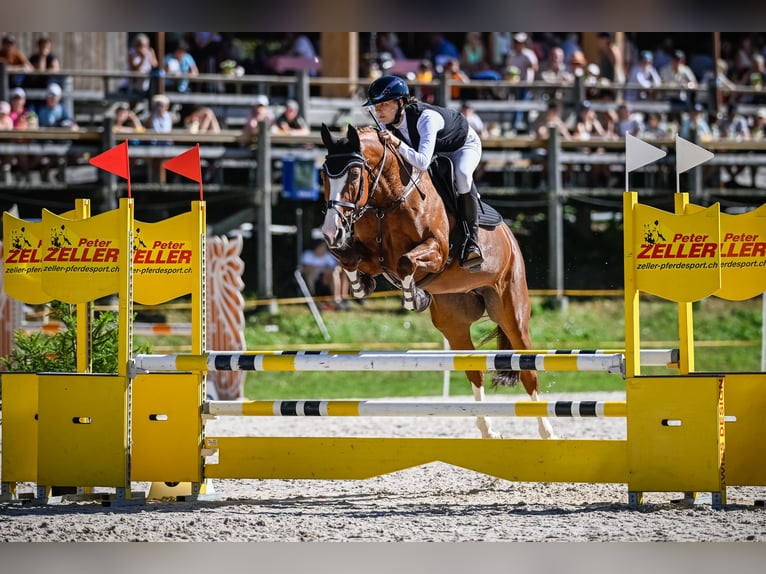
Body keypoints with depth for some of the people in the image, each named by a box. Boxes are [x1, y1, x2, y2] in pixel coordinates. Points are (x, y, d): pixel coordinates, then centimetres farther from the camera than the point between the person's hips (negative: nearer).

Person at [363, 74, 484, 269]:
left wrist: (398, 144, -59)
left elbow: (423, 162, -51)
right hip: (434, 152, 7)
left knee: (461, 175, -38)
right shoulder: (388, 122, -21)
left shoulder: (425, 118, -42)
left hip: (464, 146, -7)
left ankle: (472, 240, -33)